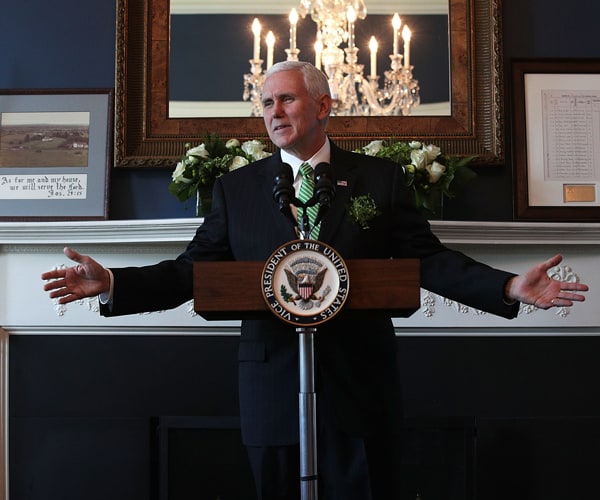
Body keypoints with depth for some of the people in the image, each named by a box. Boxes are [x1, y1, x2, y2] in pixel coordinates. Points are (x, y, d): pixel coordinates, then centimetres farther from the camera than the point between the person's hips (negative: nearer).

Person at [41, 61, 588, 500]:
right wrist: (113, 283, -13)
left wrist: (510, 286, -14)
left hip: (360, 388, 0)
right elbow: (194, 268, 2)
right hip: (272, 391, 1)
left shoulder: (380, 179, 3)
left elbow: (428, 258, 0)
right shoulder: (236, 188, 5)